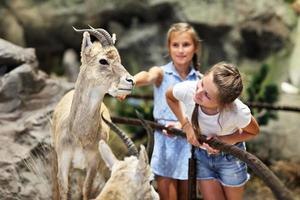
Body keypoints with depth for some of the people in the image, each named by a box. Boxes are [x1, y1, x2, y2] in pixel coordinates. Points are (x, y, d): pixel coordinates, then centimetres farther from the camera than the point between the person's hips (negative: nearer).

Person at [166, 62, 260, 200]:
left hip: (230, 156, -1)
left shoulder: (238, 112, -37)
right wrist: (186, 126, -12)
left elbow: (254, 131, -12)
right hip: (200, 154, 1)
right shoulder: (187, 90, -32)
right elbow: (169, 96, -6)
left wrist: (224, 140, -26)